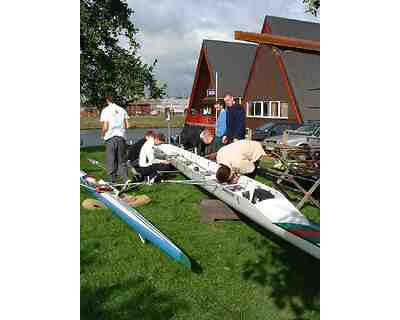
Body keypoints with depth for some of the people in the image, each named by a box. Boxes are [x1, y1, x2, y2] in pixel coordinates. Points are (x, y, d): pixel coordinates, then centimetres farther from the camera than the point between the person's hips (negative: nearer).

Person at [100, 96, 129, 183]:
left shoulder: (105, 110, -4)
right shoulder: (122, 110, 7)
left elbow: (105, 127, -9)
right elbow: (127, 126, 5)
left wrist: (103, 134, 11)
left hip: (110, 137, -3)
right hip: (121, 137, 3)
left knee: (111, 161, 6)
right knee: (121, 161, 12)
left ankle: (112, 181, 9)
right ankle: (126, 180, 5)